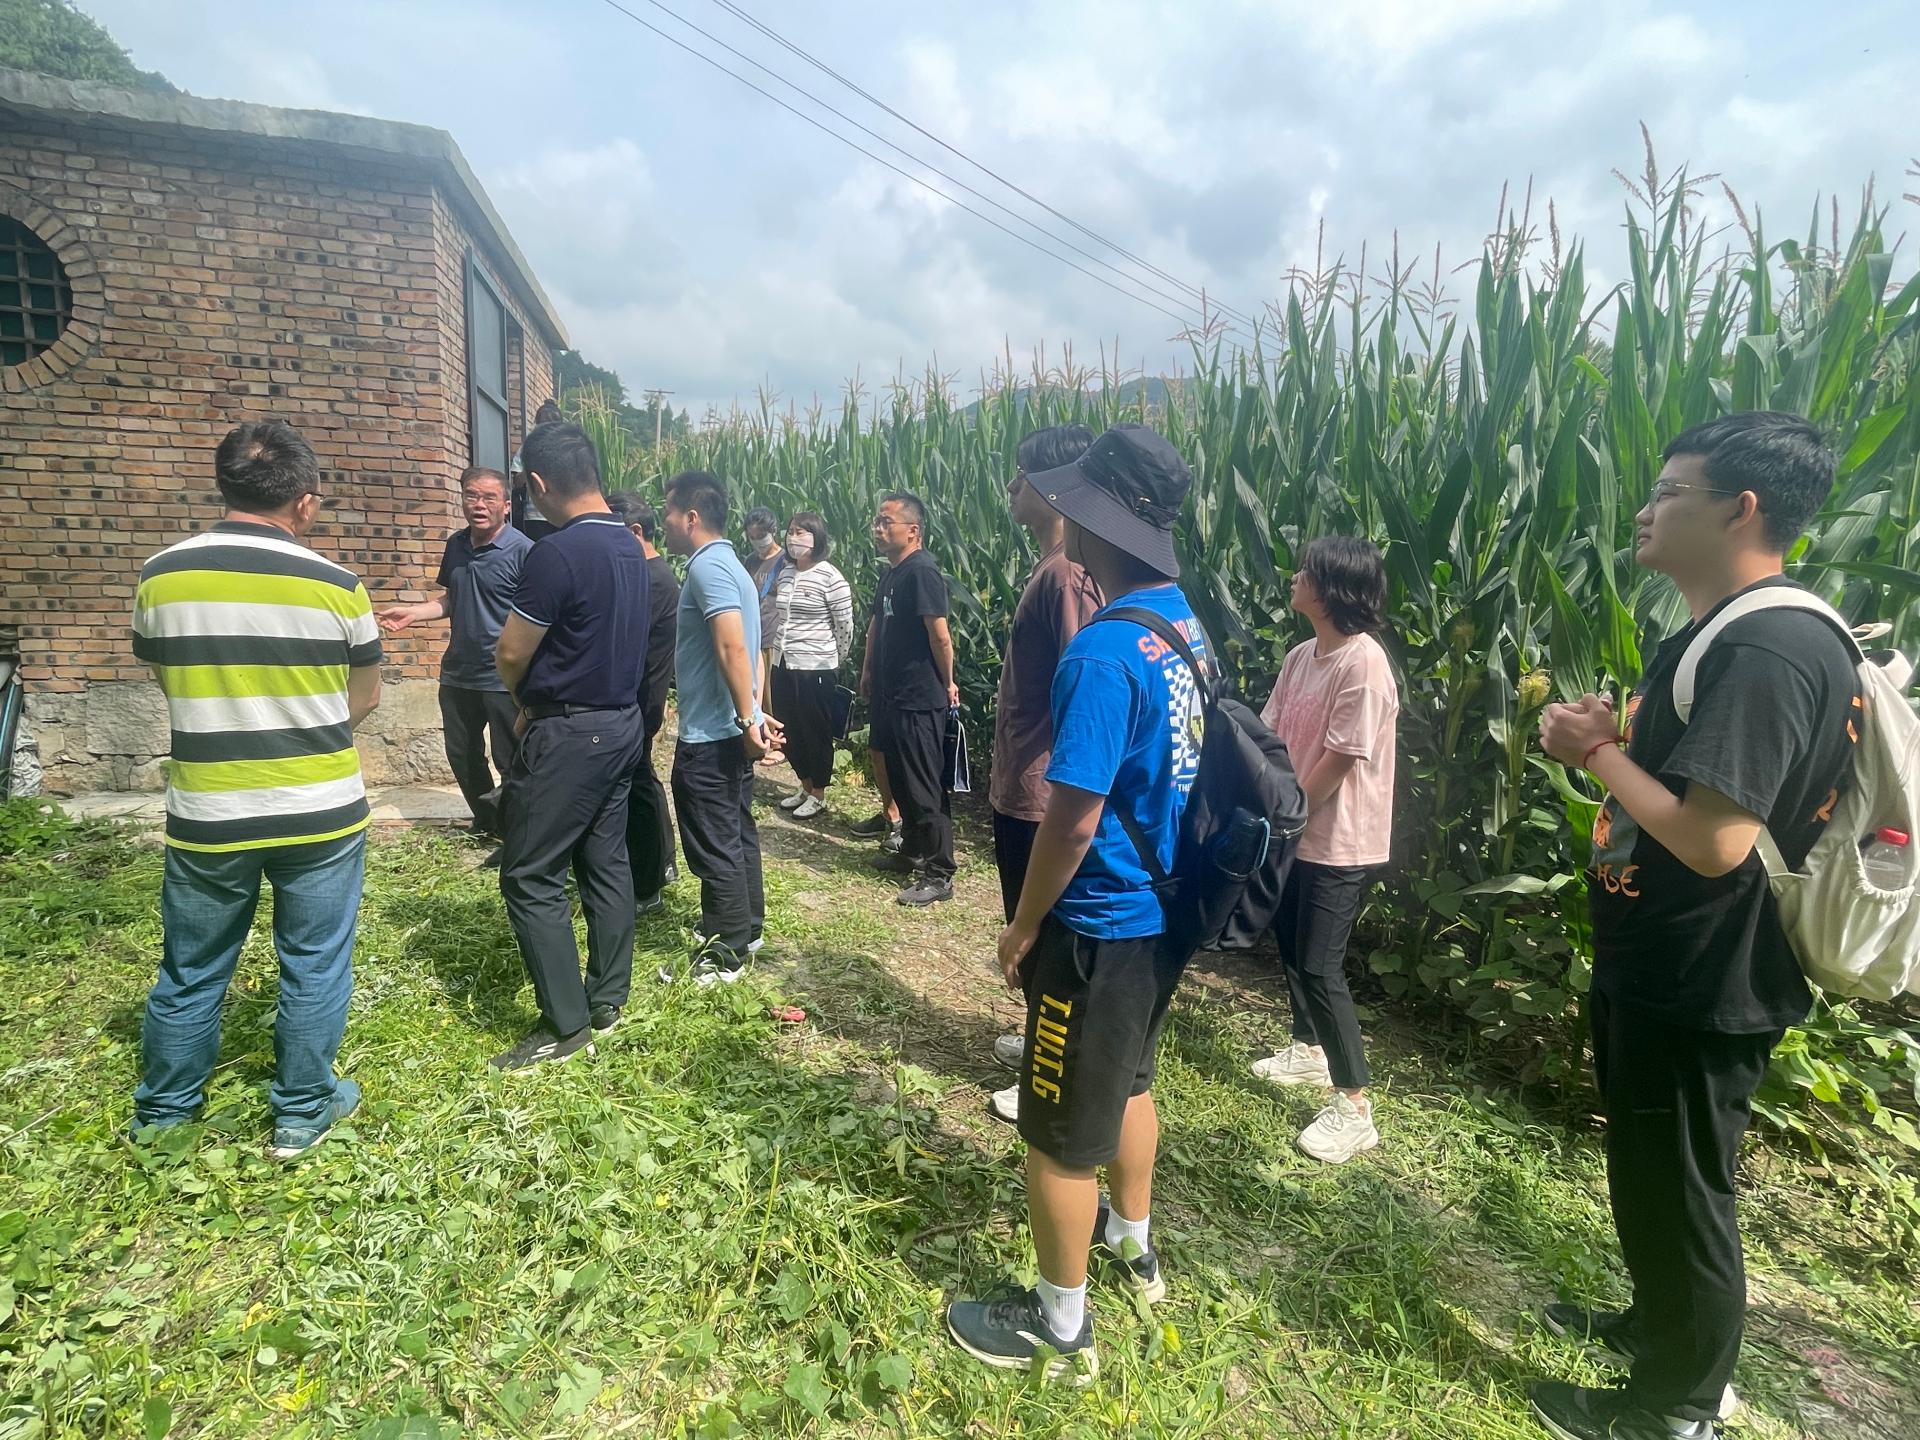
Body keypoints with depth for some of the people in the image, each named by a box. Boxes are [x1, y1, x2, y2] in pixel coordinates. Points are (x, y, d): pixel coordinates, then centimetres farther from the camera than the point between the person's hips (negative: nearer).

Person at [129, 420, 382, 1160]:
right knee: (313, 968, 12)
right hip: (320, 813, -2)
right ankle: (302, 1113, 25)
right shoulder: (336, 585, -11)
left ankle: (162, 1113, 37)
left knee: (190, 972, 19)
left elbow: (168, 683, 10)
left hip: (204, 815, 3)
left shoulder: (160, 577, -4)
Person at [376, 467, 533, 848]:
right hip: (457, 674, 8)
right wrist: (411, 613, 6)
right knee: (462, 757, 19)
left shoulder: (522, 551, -14)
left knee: (511, 763, 4)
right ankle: (488, 823, 39)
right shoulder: (456, 544, 8)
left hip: (504, 678, -7)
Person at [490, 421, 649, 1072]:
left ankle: (567, 1025, 7)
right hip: (622, 721, 9)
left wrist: (526, 701, 7)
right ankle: (607, 1001, 25)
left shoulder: (556, 552, -20)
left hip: (569, 732, -9)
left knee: (531, 877, 1)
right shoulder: (629, 545, 7)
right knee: (605, 862, 14)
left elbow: (511, 655, -14)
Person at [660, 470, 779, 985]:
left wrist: (747, 719, -25)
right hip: (730, 731, 10)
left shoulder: (707, 566, -16)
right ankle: (746, 930, 32)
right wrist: (752, 714, 17)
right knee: (737, 833, 19)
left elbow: (733, 648, -26)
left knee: (713, 845, 0)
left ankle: (723, 955, 11)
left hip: (709, 735, -10)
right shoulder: (729, 564, 16)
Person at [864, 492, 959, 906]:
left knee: (925, 788, -2)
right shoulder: (892, 572, 13)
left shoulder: (922, 571, -18)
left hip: (919, 701, -10)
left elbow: (940, 635, -21)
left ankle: (938, 874, 8)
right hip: (892, 696, 10)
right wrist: (869, 671, 21)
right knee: (900, 780, 19)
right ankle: (912, 851, 34)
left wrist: (946, 684, -10)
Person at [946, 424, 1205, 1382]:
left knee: (1061, 1130, 10)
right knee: (1127, 1081, 29)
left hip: (1102, 926, -9)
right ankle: (1131, 1245, 51)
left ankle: (1059, 1324, 32)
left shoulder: (1103, 652, -27)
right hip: (1164, 909, 9)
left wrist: (1022, 928, -12)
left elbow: (1074, 816, -24)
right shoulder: (1181, 620, 2)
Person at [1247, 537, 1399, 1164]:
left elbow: (1338, 761, -21)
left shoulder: (1363, 664, -21)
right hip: (1296, 831, 9)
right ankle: (1309, 1052, 41)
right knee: (1290, 943, 20)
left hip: (1340, 841, -9)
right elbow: (1270, 735, 6)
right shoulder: (1301, 655, 5)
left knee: (1319, 966, -5)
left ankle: (1354, 1108, 9)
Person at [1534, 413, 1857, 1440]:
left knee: (1680, 1194, 10)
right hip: (1662, 973, 10)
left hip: (1698, 992, -10)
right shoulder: (1730, 635, 9)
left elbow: (1713, 839, -31)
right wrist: (1609, 741, -3)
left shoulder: (1769, 652, -25)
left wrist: (1596, 752, -18)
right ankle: (1656, 1325, 48)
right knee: (1651, 1176, 26)